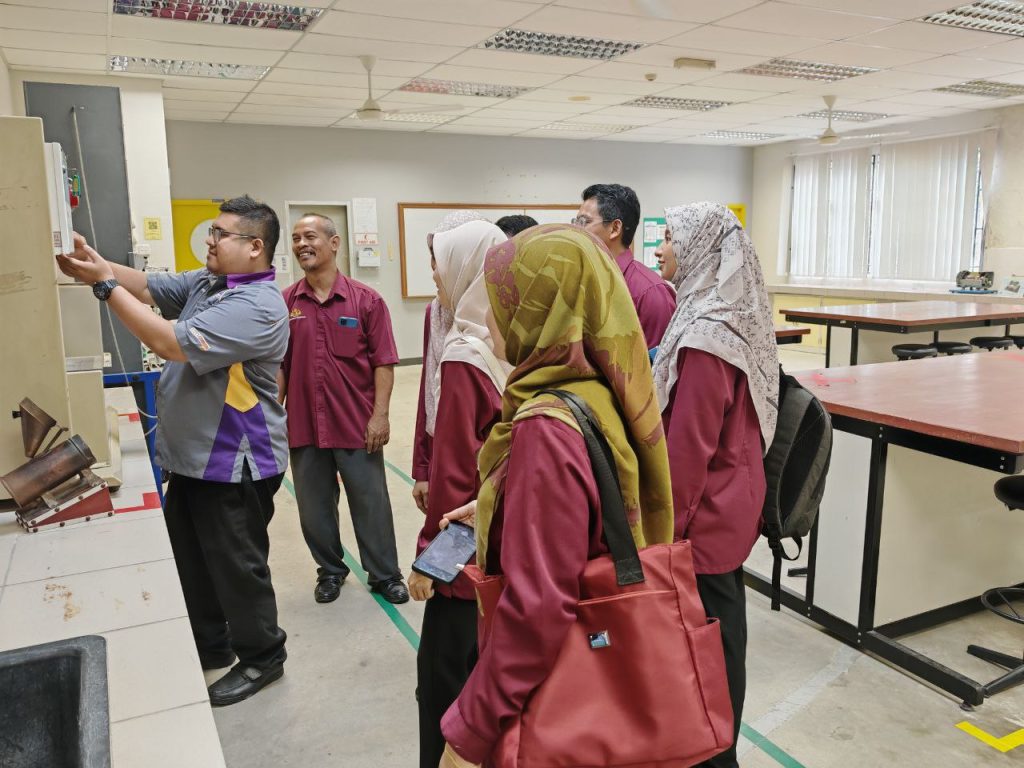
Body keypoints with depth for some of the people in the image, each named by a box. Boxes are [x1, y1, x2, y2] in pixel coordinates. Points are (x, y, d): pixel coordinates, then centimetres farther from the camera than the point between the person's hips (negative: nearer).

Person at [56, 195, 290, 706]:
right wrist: (96, 263, -14)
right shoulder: (206, 282, 8)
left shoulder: (257, 306, -24)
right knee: (189, 559, 21)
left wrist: (107, 287, -21)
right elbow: (148, 287, 4)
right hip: (192, 455, 10)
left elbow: (172, 344, -27)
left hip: (235, 463, -10)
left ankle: (262, 657, 25)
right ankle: (210, 646, 39)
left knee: (236, 565, 5)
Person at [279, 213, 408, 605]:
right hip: (304, 424, 3)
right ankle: (330, 570, 35)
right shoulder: (284, 303, 1)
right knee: (314, 505, 14)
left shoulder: (366, 299, -5)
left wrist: (380, 415, -10)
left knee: (371, 503, 9)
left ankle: (385, 575, 26)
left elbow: (383, 362, -5)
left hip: (357, 424, -2)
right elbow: (278, 365, 6)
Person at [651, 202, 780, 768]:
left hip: (703, 516, -10)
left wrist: (662, 526, -15)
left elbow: (688, 446, -23)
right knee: (719, 633, 21)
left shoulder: (706, 334, -24)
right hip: (728, 508, 10)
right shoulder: (732, 318, 6)